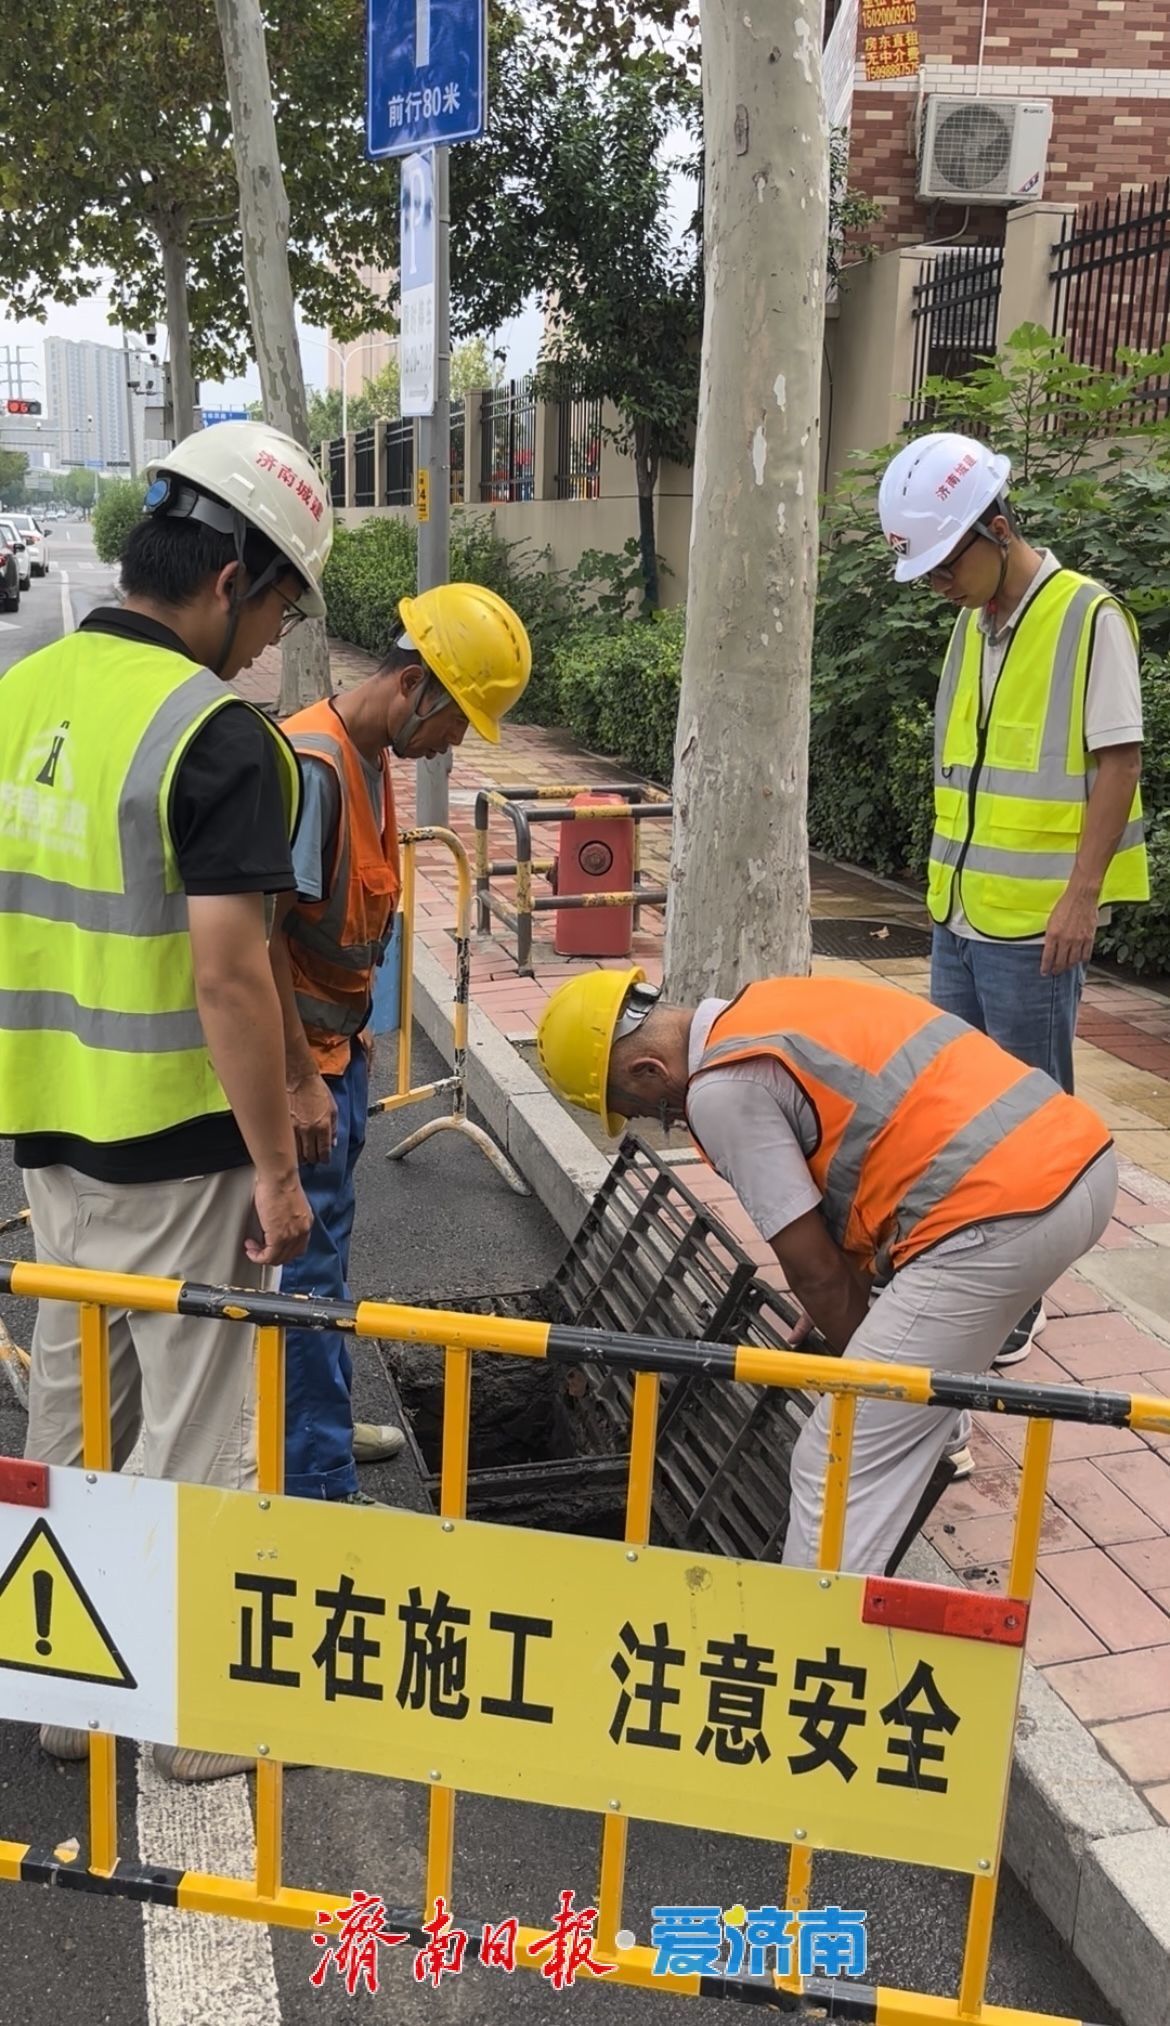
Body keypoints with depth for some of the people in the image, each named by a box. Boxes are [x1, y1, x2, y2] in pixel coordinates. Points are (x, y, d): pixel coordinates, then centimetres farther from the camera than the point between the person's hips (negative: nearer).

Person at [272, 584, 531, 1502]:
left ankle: (314, 1422, 36)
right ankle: (319, 1486, 7)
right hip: (299, 1061, -9)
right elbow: (263, 934, -24)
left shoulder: (374, 760, 9)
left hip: (337, 1049, 9)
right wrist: (302, 1078, -22)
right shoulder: (312, 764, -21)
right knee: (311, 1266, -3)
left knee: (321, 1247, 20)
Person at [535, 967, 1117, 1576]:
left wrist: (868, 1359, 13)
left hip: (996, 1217, -10)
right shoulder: (766, 1009, 18)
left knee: (837, 1467, -3)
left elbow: (813, 1268, -4)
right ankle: (930, 1427, 55)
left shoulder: (722, 1089, -8)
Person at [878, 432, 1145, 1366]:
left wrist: (1081, 893, -17)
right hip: (959, 914, 8)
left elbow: (1117, 762, -13)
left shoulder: (1087, 616, -11)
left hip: (1034, 924, -7)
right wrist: (950, 883, 16)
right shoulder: (973, 623, 12)